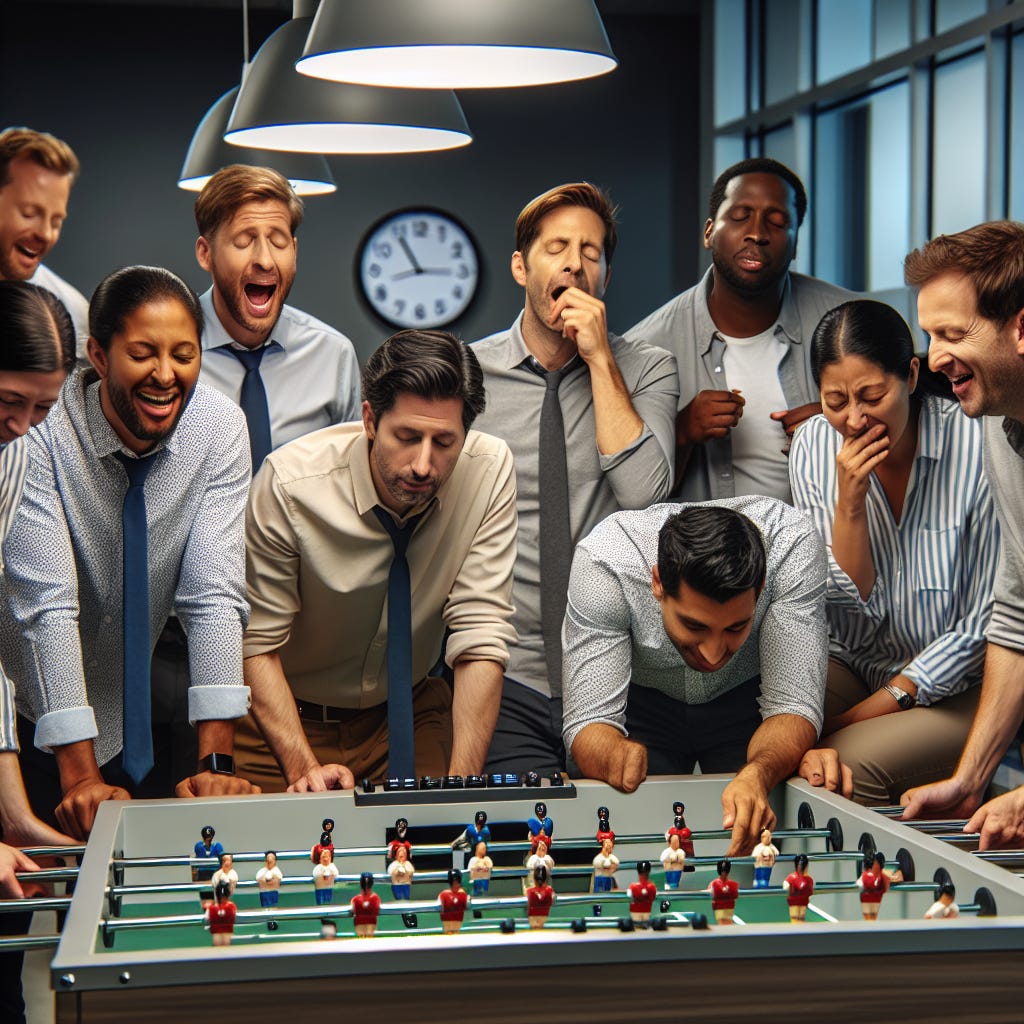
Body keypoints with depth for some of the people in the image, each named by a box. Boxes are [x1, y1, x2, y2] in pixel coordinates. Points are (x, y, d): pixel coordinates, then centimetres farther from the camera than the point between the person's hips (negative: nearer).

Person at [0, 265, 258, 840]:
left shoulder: (219, 427, -13)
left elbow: (216, 594, -19)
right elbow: (49, 605, -28)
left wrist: (216, 762, -26)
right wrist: (81, 777, -34)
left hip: (148, 711, 3)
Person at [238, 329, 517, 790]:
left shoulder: (490, 469, -17)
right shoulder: (289, 483, -22)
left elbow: (481, 637, -16)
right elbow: (258, 642, -15)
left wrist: (462, 786, -24)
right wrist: (303, 769, -27)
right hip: (290, 717, -2)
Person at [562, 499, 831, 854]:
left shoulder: (792, 546, -33)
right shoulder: (602, 562, -34)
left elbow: (793, 706, -29)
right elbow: (589, 719, -31)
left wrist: (757, 774, -51)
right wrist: (616, 757, -55)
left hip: (746, 699, 1)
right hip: (642, 701, 0)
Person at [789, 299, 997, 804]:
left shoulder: (979, 448, -18)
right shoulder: (813, 445, -5)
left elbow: (985, 623, -13)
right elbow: (848, 608, -6)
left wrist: (875, 708, -13)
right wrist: (849, 503, -21)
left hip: (956, 685, -3)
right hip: (852, 665, 3)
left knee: (852, 762, -30)